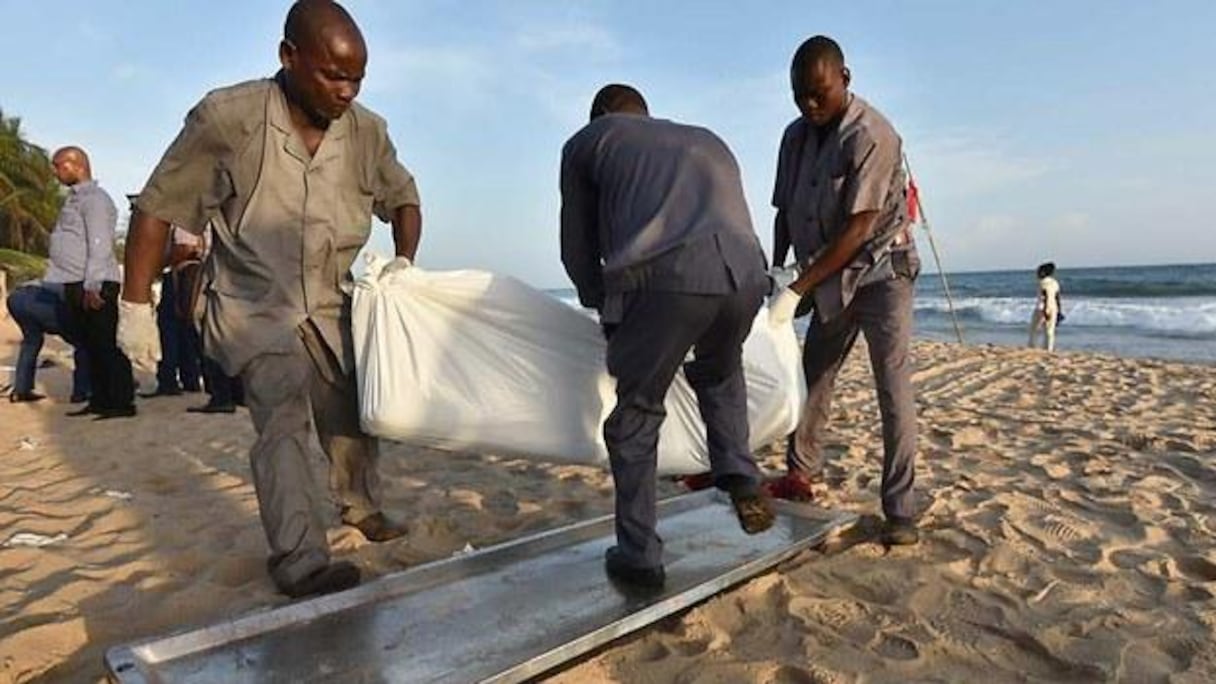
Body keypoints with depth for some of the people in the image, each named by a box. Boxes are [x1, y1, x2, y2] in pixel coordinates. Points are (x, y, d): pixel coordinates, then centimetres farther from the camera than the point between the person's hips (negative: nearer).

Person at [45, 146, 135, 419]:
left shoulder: (94, 198, -8)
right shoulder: (76, 198, 21)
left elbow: (99, 246, -17)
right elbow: (70, 247, 21)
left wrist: (91, 286, -22)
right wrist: (76, 287, 16)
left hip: (95, 286, -9)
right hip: (77, 286, 9)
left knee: (107, 346, -8)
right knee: (91, 346, 11)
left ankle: (122, 402, -5)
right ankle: (100, 400, 17)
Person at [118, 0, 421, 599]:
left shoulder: (367, 131, -10)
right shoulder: (227, 118, -21)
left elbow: (404, 199, 8)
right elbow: (156, 209, -13)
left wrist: (404, 262, -9)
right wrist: (136, 306, -11)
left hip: (329, 306, 5)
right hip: (254, 307, -4)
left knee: (352, 413, 13)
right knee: (281, 422, -17)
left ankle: (361, 505, 37)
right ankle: (301, 565, -14)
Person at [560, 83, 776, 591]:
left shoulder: (586, 141, 25)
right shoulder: (707, 141, 36)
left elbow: (578, 249, 26)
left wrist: (605, 308, 42)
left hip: (663, 277, -4)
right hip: (744, 272, 4)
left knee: (637, 414, 16)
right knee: (720, 372, 35)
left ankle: (639, 555, 21)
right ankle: (740, 478, 23)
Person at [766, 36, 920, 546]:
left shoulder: (872, 136, -19)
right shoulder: (796, 136, 2)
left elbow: (858, 228, -24)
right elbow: (785, 211, 7)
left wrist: (797, 290, -27)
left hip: (881, 271, -6)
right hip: (832, 280, 6)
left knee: (893, 386, -12)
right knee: (811, 377, 11)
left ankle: (899, 511, -5)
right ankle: (800, 474, 28)